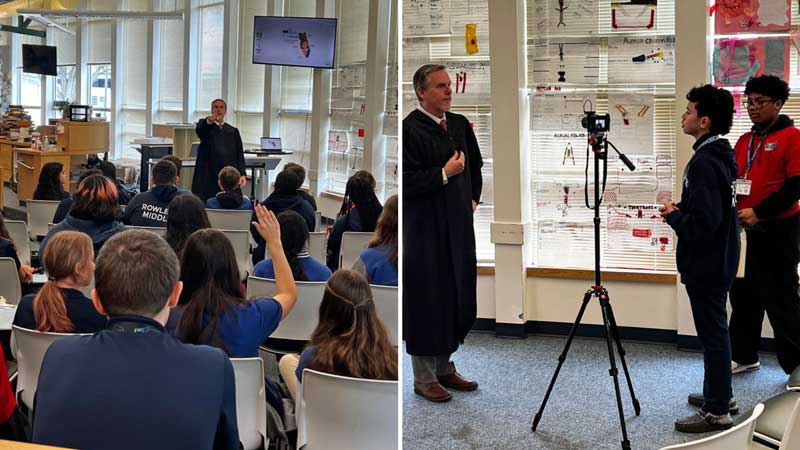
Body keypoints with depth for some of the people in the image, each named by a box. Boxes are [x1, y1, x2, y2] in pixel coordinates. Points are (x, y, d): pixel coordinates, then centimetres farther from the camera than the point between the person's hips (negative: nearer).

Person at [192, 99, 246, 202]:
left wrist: (242, 174, -1)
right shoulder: (205, 126, 9)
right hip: (208, 175, -2)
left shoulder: (233, 131, 18)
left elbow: (239, 154, 13)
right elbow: (199, 130, -16)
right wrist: (208, 121, -39)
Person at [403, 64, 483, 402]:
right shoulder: (409, 128, -12)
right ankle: (424, 378, 13)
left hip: (458, 224, 7)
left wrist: (473, 198, 14)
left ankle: (445, 368, 26)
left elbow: (475, 166, 25)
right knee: (428, 299, 0)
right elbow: (406, 183, -18)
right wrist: (445, 174, -19)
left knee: (457, 296, 12)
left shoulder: (459, 123, 10)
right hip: (425, 227, -7)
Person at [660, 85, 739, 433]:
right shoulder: (721, 154, 9)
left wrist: (674, 216, -12)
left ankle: (717, 412, 9)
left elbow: (704, 221, -28)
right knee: (714, 331, 20)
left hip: (706, 264, -10)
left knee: (712, 333, -1)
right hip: (718, 259, 10)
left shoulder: (704, 162, -22)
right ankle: (720, 395, 33)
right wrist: (681, 210, 6)